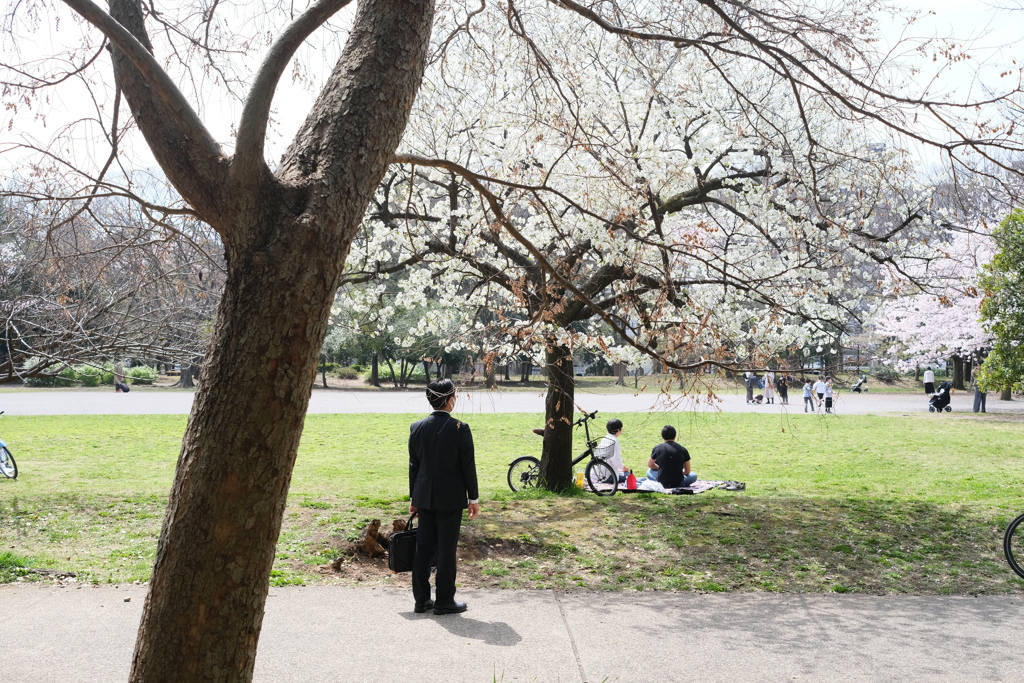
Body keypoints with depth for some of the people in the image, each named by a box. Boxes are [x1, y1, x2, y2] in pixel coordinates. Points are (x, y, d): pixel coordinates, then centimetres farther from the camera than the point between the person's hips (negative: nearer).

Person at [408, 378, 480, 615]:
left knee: (423, 547, 12)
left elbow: (414, 465, 6)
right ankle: (444, 602, 10)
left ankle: (421, 599, 19)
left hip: (424, 497, 5)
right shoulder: (460, 429, -13)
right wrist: (474, 498, -1)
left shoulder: (417, 428, 0)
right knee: (446, 549, 3)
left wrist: (413, 497, 15)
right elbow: (468, 466, -10)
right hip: (450, 498, -5)